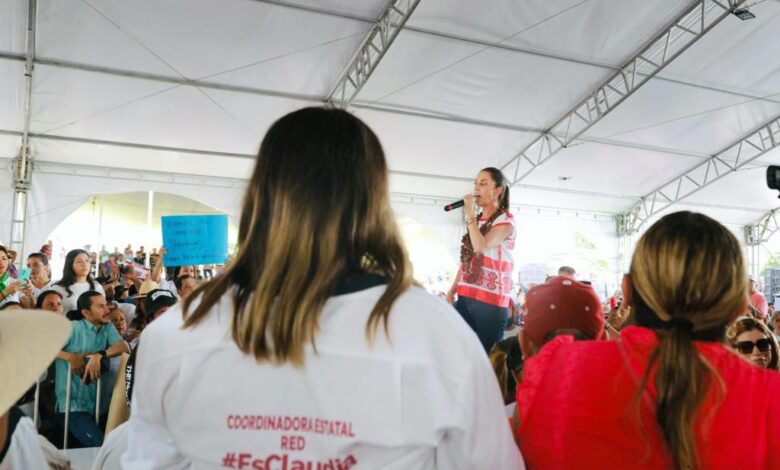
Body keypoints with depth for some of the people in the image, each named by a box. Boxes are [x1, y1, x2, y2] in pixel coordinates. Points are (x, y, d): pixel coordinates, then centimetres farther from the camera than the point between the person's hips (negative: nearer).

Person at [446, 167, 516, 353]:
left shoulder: (506, 220, -3)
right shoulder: (476, 220, 18)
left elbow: (481, 247, -20)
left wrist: (470, 214, -12)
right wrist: (452, 290, 15)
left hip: (490, 300, -6)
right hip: (466, 297, 7)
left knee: (487, 353, -6)